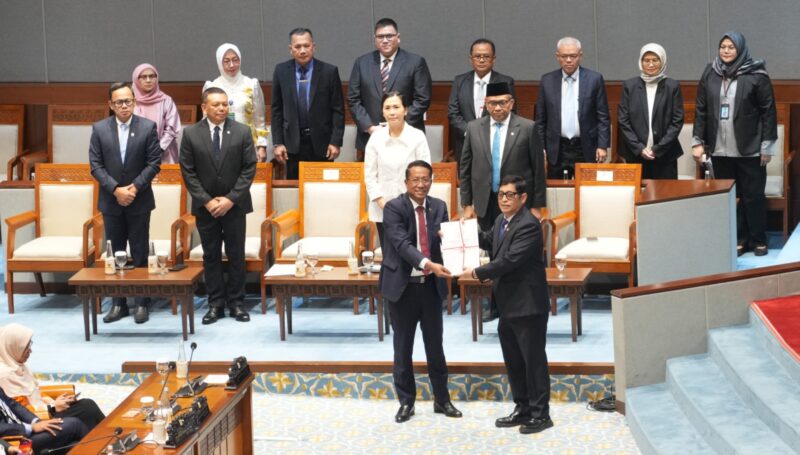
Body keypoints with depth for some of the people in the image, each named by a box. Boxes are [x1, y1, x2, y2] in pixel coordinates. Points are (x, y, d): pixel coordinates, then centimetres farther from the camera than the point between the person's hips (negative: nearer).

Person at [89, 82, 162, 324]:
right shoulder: (99, 129, 1)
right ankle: (118, 303, 14)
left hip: (139, 200, -2)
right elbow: (96, 165, -2)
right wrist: (116, 189, -13)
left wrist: (134, 187, -14)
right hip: (110, 201, 2)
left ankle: (142, 303, 9)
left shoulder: (148, 127, -3)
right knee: (115, 254, 7)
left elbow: (154, 163, -4)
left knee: (140, 254, 3)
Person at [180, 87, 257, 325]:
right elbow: (188, 172, -2)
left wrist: (231, 199, -11)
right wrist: (207, 201, -10)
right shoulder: (191, 134, -2)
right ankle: (215, 304, 11)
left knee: (236, 255, 4)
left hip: (235, 204, 0)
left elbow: (249, 169, -3)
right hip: (205, 206, 0)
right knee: (211, 256, 5)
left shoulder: (242, 132, -2)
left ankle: (236, 303, 13)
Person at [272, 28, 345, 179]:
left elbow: (338, 110, -1)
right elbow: (276, 110, 6)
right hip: (293, 143, 1)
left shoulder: (329, 71, -2)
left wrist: (336, 142, -6)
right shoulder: (281, 71, 3)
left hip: (321, 143, -1)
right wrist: (278, 143, 1)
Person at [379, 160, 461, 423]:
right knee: (403, 347, 7)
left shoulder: (439, 207, 2)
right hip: (403, 286, -3)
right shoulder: (394, 208, -13)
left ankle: (442, 400, 23)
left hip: (431, 285, 4)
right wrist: (428, 264, -38)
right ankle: (406, 402, 19)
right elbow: (402, 244, -25)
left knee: (435, 345, 12)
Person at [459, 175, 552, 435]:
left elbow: (509, 260, -26)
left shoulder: (528, 225, -19)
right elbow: (489, 242, 30)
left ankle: (541, 414, 8)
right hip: (508, 305, 9)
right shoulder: (501, 221, 10)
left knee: (534, 360, 0)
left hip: (527, 305, -9)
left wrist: (477, 273, -19)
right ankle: (523, 408, 27)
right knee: (513, 360, 16)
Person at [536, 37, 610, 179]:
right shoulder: (547, 81, 6)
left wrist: (603, 146, -5)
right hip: (556, 151, 1)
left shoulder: (595, 79, 1)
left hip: (586, 151, -1)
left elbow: (603, 117, 2)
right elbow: (540, 119, 9)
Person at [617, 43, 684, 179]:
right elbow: (622, 120, 3)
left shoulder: (673, 86, 3)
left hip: (665, 155, -1)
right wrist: (639, 148, -6)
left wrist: (658, 149, -8)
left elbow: (677, 121, 0)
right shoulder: (629, 86, 5)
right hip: (635, 155, 1)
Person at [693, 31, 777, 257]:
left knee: (753, 195, 4)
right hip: (719, 149, 3)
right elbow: (700, 110, 8)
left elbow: (769, 111, -4)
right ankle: (737, 239, 15)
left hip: (749, 149, -3)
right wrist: (697, 142, 4)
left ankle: (758, 240, 15)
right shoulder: (710, 74, 5)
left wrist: (767, 145, -6)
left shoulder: (756, 75, -6)